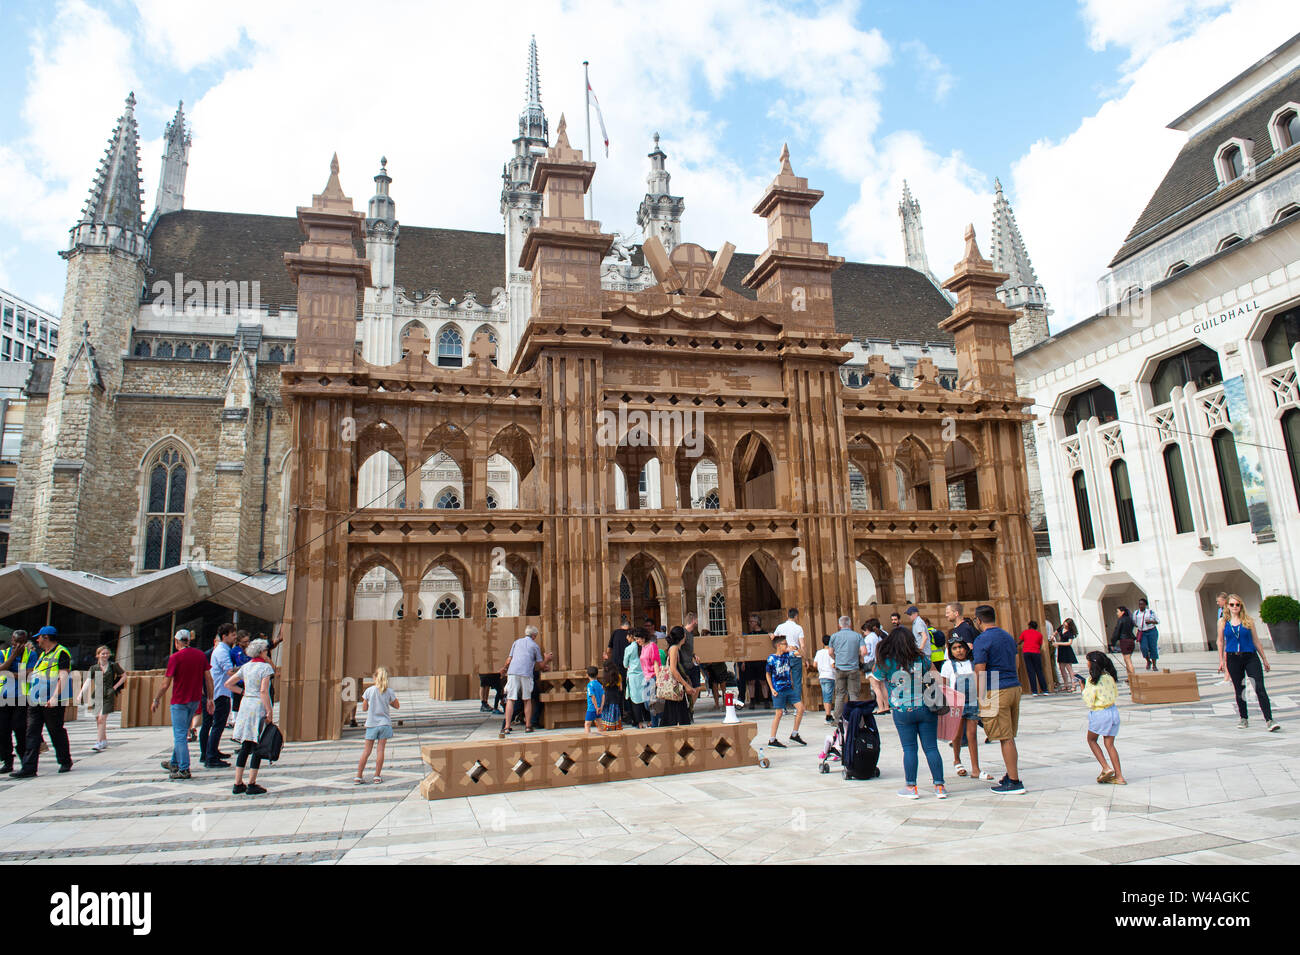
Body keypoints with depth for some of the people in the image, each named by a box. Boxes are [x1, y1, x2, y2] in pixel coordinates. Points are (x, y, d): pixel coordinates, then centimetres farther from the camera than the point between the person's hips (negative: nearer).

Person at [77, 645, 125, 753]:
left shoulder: (113, 666, 1)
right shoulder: (94, 668, 5)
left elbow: (124, 676, 9)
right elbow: (87, 681, -5)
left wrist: (115, 687, -1)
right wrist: (81, 694, -17)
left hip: (108, 695, -3)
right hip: (97, 695, 3)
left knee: (102, 719, -13)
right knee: (98, 719, 11)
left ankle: (99, 743, -11)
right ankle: (104, 741, 26)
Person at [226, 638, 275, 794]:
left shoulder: (245, 667, 10)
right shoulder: (265, 667, -9)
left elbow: (228, 683, 14)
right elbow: (263, 691, -17)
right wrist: (269, 711, -15)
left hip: (245, 705, 7)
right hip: (259, 706, -7)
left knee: (245, 746, 11)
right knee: (257, 746, 0)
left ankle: (238, 784, 12)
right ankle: (251, 784, 3)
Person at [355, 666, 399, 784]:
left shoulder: (369, 690, -5)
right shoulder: (389, 691, -5)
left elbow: (364, 708, 1)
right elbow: (397, 706, 4)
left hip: (371, 724, 1)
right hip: (385, 723, 0)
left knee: (367, 751, 6)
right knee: (380, 750, 4)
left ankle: (359, 776, 9)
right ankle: (377, 776, 6)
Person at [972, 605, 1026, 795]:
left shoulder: (982, 640, -10)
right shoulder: (1008, 637, 15)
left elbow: (979, 672, -13)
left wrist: (978, 697, -8)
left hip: (995, 692, -8)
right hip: (1014, 687, 8)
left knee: (1005, 738, -4)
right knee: (1009, 737, 16)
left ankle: (1014, 782, -1)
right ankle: (1011, 775, 23)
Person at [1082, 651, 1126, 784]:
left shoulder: (1093, 680, -16)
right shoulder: (1110, 676, 2)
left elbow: (1088, 702, -14)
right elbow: (1116, 694, 13)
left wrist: (1083, 689, -2)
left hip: (1099, 714, -6)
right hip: (1113, 711, 6)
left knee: (1091, 740, 16)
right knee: (1110, 744, 11)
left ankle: (1106, 768, 5)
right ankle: (1119, 776, 10)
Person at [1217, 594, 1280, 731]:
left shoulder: (1248, 621, 3)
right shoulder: (1223, 622, 4)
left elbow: (1255, 641, 8)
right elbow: (1221, 642, 10)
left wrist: (1264, 659, 10)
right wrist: (1221, 660, 7)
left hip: (1251, 657, -1)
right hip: (1233, 659, 1)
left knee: (1260, 688, -10)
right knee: (1239, 690, 8)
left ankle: (1269, 720, -10)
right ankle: (1244, 718, 21)